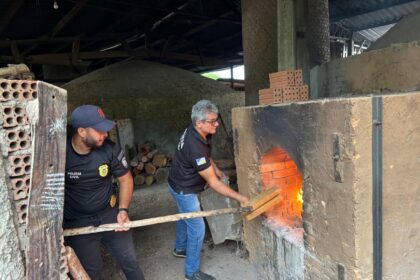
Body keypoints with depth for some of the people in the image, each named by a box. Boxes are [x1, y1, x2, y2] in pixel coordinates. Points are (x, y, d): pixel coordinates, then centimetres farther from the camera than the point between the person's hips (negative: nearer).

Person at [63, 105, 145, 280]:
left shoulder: (110, 149, -15)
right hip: (77, 224, -2)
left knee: (129, 261, 14)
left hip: (110, 215, 2)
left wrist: (123, 209, -11)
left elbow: (125, 179, -1)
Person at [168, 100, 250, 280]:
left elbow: (206, 157, 12)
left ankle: (180, 248, 52)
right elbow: (213, 183, -32)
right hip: (184, 190, -9)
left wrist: (218, 171, 7)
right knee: (197, 229, 1)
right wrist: (240, 198, -27)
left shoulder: (195, 132, -9)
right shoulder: (195, 147, -37)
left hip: (181, 185, 9)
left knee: (185, 218, 28)